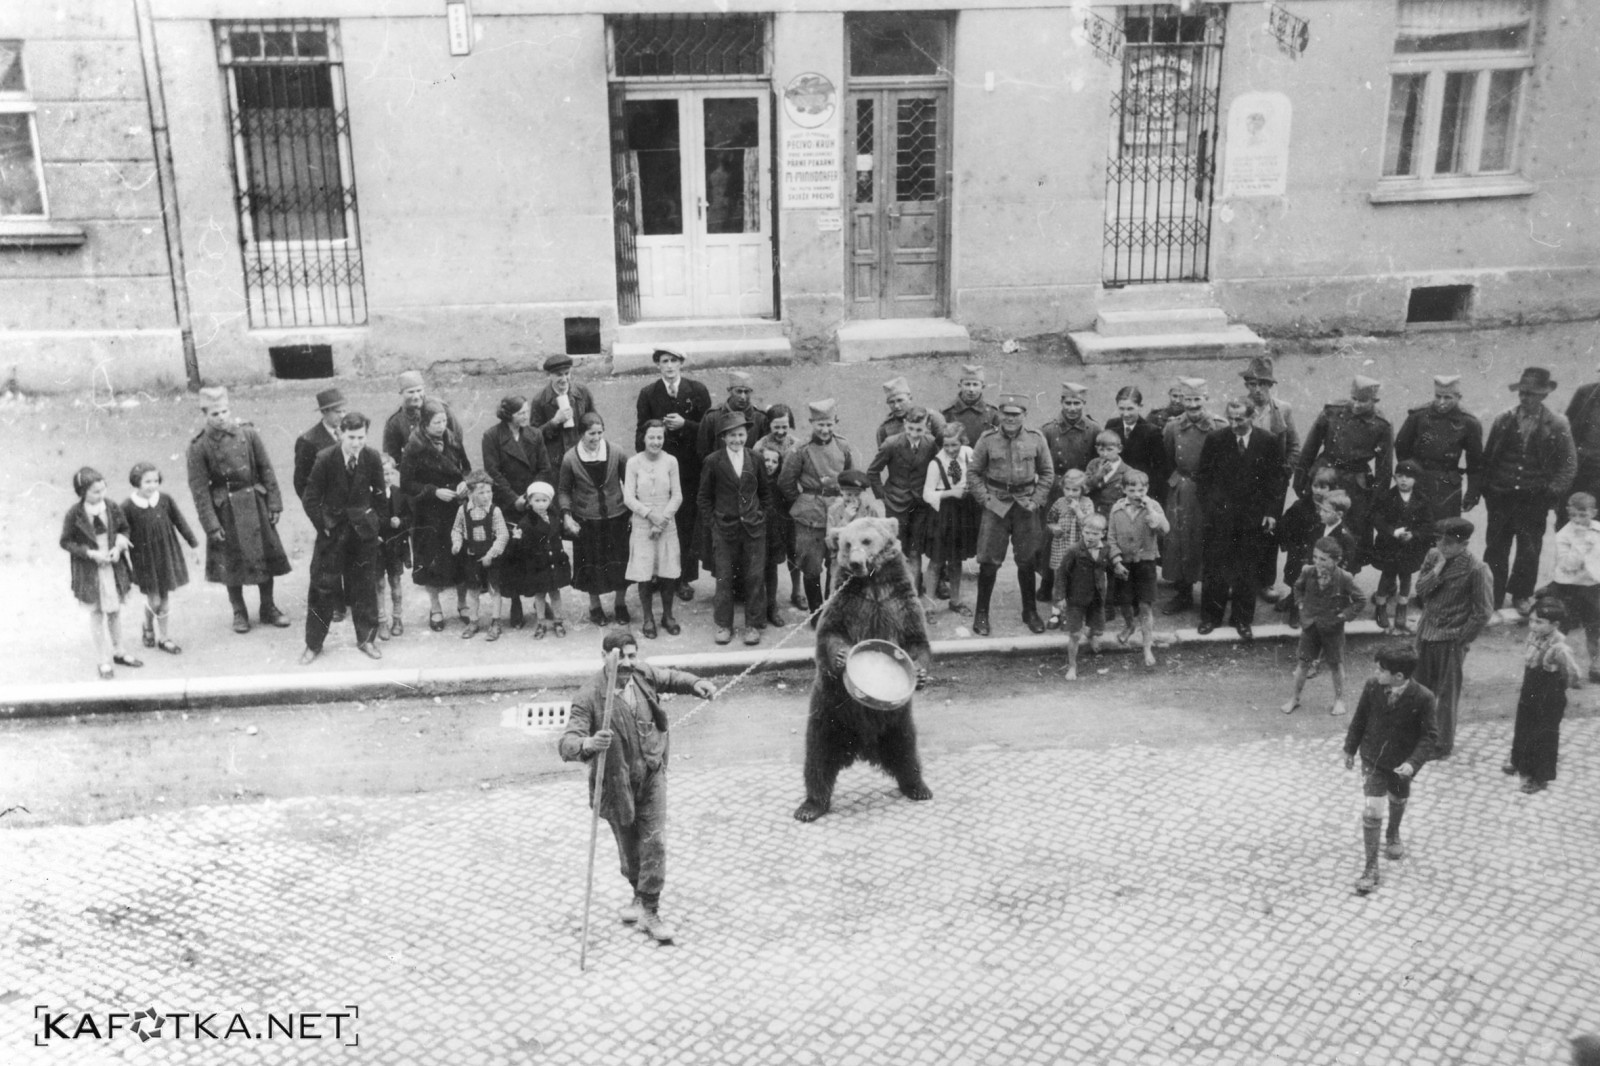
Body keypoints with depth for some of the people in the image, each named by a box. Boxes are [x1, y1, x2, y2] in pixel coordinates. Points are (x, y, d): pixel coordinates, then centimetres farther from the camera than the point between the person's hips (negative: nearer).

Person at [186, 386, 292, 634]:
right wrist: (211, 525, -12)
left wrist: (274, 504, -1)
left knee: (265, 555, 10)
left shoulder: (247, 433, -6)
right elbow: (199, 488, -10)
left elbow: (266, 469, 1)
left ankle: (268, 608, 26)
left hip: (255, 504, 2)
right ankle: (239, 612, 25)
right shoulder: (198, 445, -12)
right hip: (225, 510, -2)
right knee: (231, 562, 8)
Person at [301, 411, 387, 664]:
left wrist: (377, 528, 4)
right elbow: (311, 499, -7)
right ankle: (313, 644, 12)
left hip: (363, 530, 2)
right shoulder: (325, 459, -15)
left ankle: (366, 640, 22)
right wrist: (323, 527, -8)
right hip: (332, 528, -2)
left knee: (365, 585, 9)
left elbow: (379, 495, 4)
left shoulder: (372, 458, -9)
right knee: (322, 586, 1)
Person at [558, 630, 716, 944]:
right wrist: (586, 745, -55)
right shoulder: (590, 697, -25)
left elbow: (670, 678, 14)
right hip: (616, 782, -2)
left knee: (654, 842, -2)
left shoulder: (643, 674, -9)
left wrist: (696, 683, -6)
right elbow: (567, 742, -32)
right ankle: (641, 896, 41)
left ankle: (649, 909, 11)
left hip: (651, 774, 2)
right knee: (628, 846, 16)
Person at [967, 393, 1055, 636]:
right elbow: (973, 472, 3)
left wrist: (1037, 500, -1)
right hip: (996, 505, -1)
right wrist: (985, 499, -6)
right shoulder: (988, 439, -3)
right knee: (989, 562, -1)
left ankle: (1030, 612, 24)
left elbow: (1047, 473, 8)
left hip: (1026, 506, 1)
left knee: (1027, 562, 8)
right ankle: (981, 614, 11)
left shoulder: (1036, 439, 0)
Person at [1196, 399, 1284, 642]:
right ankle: (1210, 617, 18)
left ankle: (1243, 620, 18)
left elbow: (1275, 479, 2)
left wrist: (1271, 512, -2)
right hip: (1220, 513, 0)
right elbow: (1203, 475, 4)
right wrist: (1208, 504, -2)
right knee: (1215, 567, 5)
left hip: (1252, 515, 0)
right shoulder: (1215, 439, -2)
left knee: (1246, 570, 7)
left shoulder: (1268, 443, -2)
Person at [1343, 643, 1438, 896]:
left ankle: (1393, 835, 59)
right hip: (1373, 759, 0)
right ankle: (1371, 867, 4)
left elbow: (1430, 734, -17)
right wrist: (1350, 749, 5)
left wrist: (1414, 762, -29)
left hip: (1401, 763, 0)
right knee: (1372, 811, -8)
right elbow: (1360, 718, -3)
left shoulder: (1422, 698, -25)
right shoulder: (1372, 687, -18)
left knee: (1398, 800, 27)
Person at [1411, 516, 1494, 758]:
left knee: (1447, 693, 5)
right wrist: (1438, 566, -19)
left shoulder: (1474, 570, -16)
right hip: (1426, 632, 5)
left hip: (1450, 639, -5)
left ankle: (1443, 745, 18)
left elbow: (1483, 612, -11)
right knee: (1421, 688, 14)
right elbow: (1420, 588, -6)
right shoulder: (1433, 555, 0)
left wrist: (1460, 638, -11)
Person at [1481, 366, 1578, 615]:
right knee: (1495, 552, 5)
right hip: (1501, 498, 2)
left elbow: (1569, 465, 1)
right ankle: (1491, 604, 14)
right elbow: (1486, 459, 10)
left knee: (1529, 552, 4)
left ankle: (1521, 598, 23)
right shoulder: (1503, 422, 5)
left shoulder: (1557, 426, -1)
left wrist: (1552, 492, -10)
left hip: (1534, 501, -2)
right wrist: (1486, 489, 3)